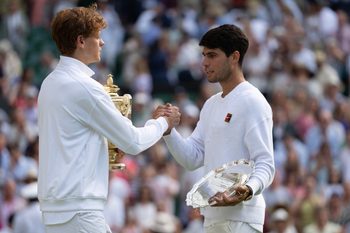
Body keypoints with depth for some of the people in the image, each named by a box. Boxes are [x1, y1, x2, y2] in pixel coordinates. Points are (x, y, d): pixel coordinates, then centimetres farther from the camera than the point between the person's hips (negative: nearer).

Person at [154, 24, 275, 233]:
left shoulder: (252, 102, -9)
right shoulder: (211, 105, 19)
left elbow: (265, 164, -14)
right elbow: (192, 158, 16)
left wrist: (248, 190, -34)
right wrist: (167, 129, 0)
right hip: (213, 215, 9)